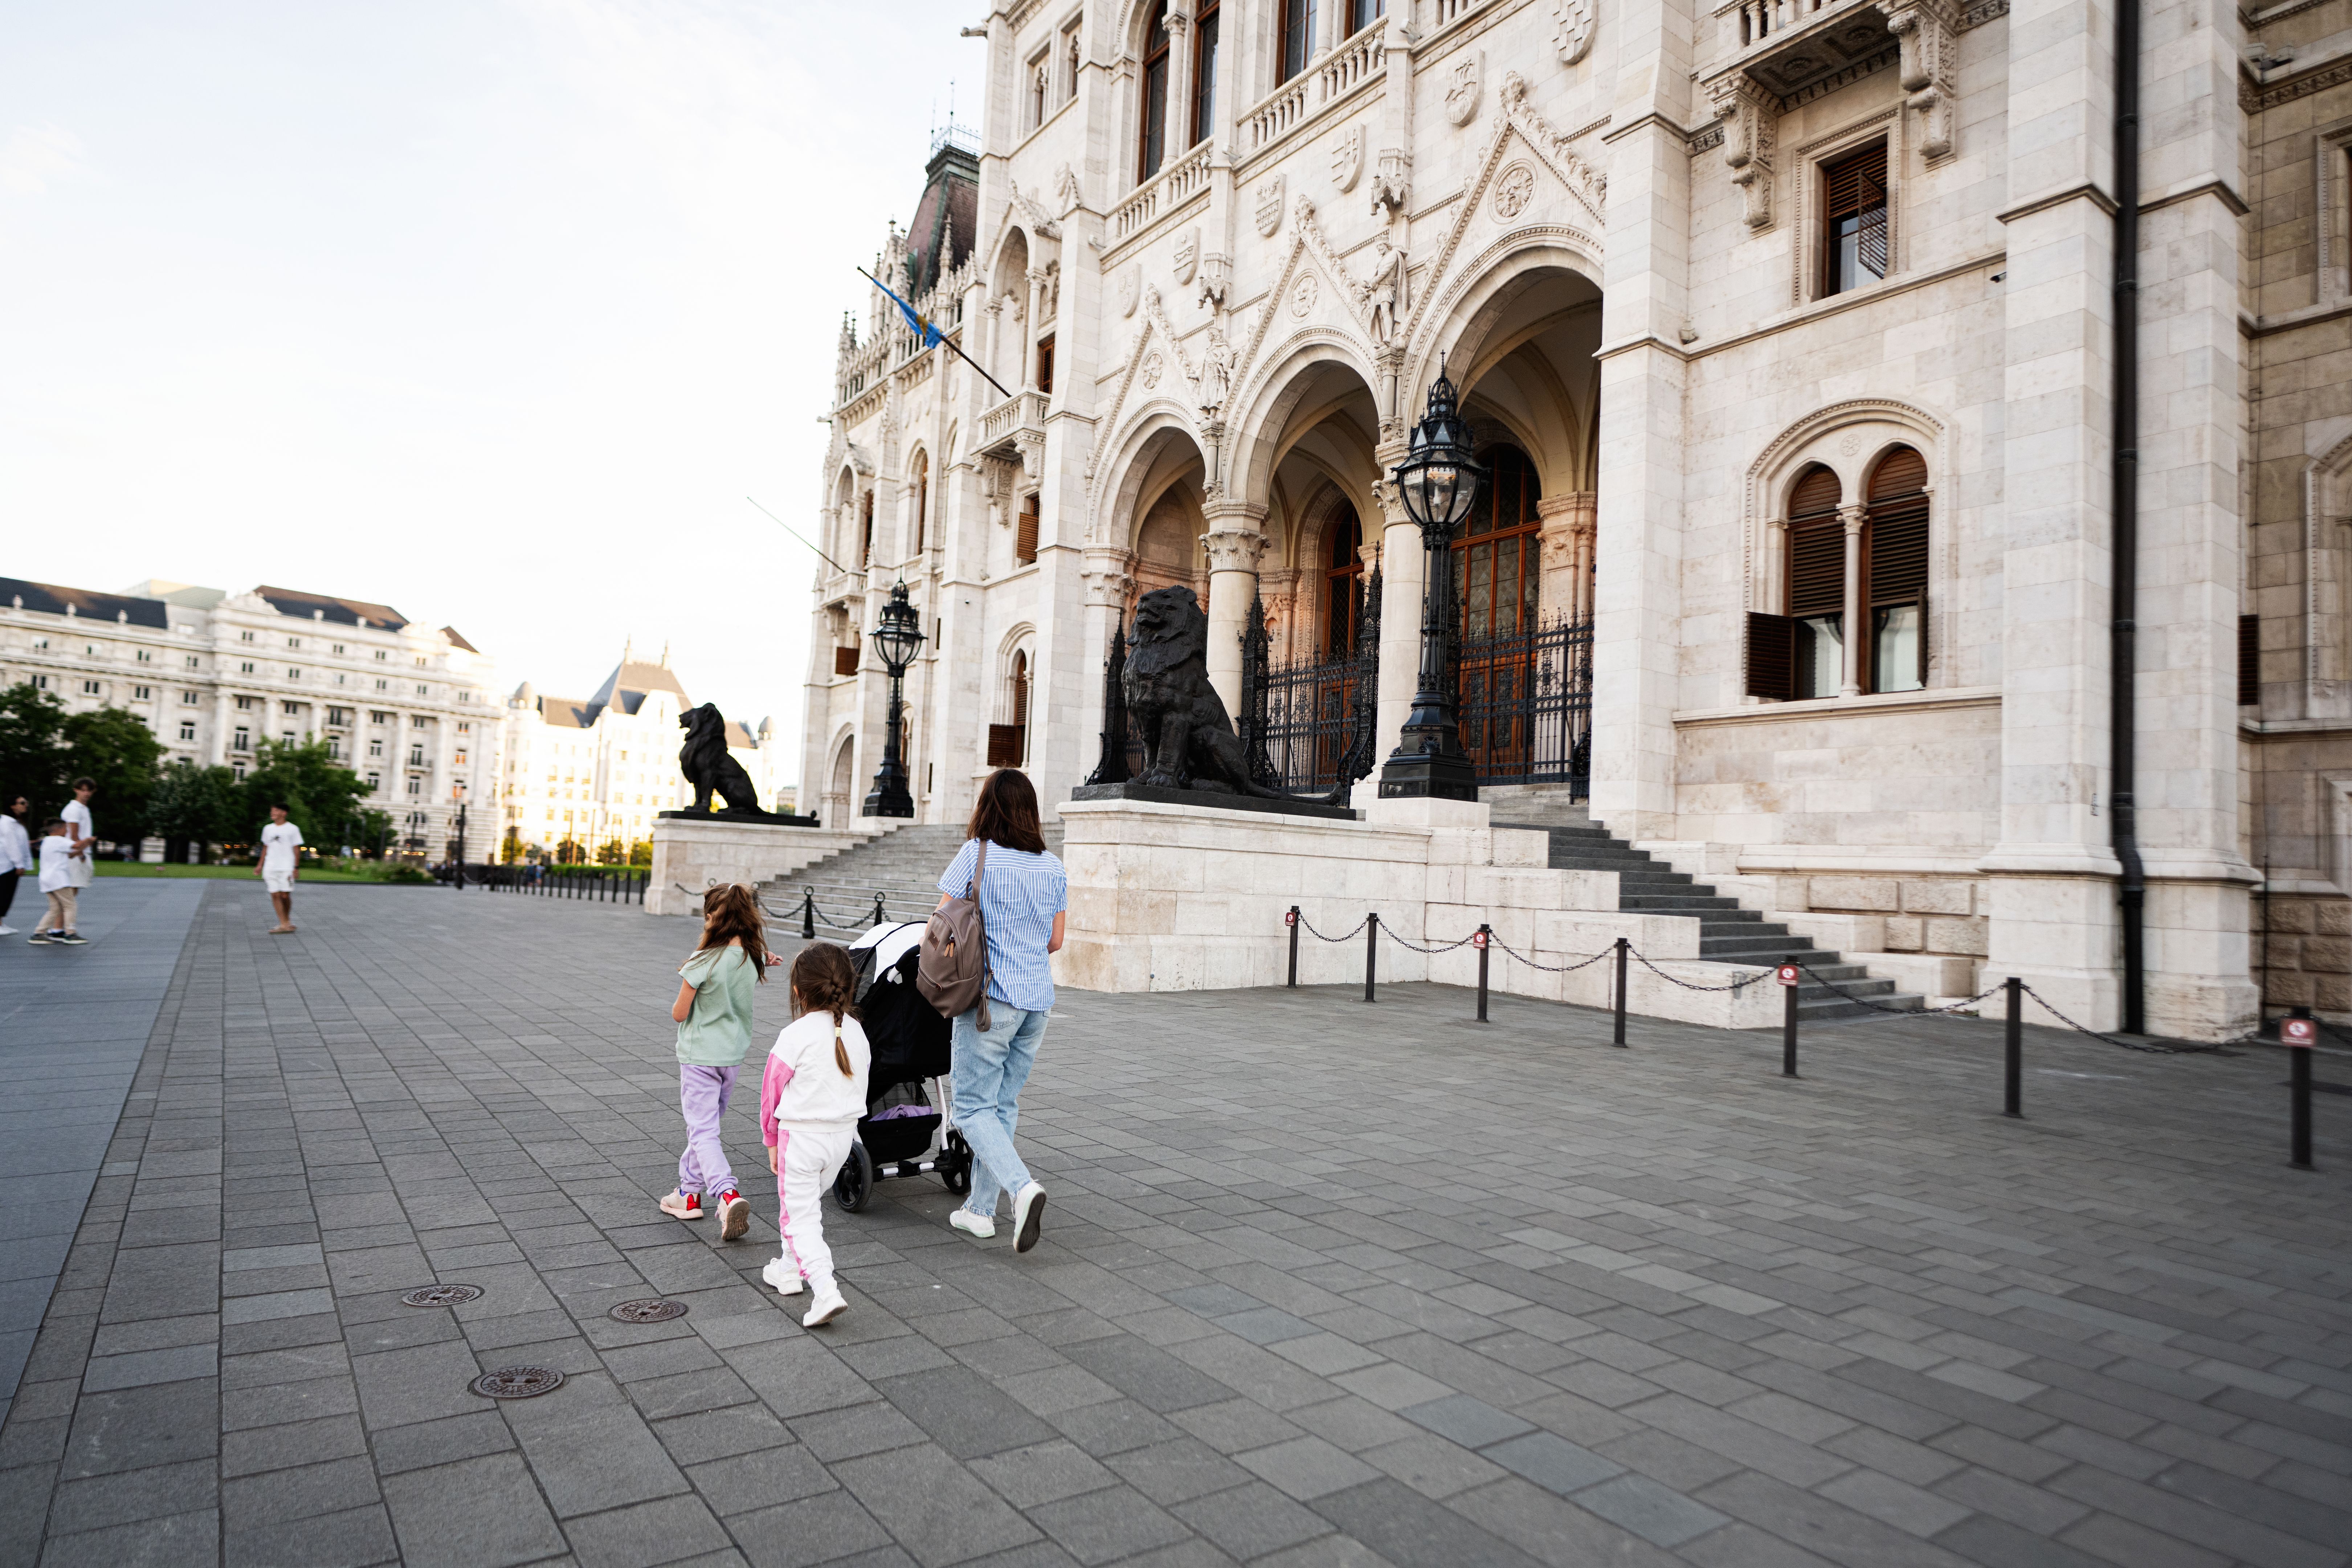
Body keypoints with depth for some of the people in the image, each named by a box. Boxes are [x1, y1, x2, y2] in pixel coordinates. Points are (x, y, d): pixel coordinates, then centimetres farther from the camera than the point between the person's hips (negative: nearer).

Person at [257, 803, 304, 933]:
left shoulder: (292, 829, 0)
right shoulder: (268, 829, 14)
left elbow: (296, 849, -1)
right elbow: (265, 848, 21)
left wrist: (297, 868, -6)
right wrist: (260, 865, 17)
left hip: (287, 868, -4)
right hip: (270, 868, 4)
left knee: (285, 895, -5)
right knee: (275, 895, -4)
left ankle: (287, 921, 15)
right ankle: (284, 924, -5)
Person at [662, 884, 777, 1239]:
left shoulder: (703, 962, -21)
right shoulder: (755, 958, -5)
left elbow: (679, 1014, -12)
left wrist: (680, 1003, 7)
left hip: (700, 1056, -6)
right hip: (734, 1054, 6)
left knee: (703, 1131, -3)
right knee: (709, 1124, 20)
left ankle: (728, 1194, -20)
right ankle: (690, 1193, 29)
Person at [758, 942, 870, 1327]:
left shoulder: (795, 1036, -17)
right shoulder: (856, 1032, 0)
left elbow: (772, 1092, -7)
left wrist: (772, 1140, 8)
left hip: (801, 1135, -6)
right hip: (844, 1133, 6)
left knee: (799, 1215, 1)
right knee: (807, 1203, 26)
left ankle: (825, 1290, -13)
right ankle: (790, 1268, 39)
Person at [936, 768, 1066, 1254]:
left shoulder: (975, 855, -6)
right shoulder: (1054, 867, 8)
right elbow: (1055, 941, 12)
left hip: (990, 995, -5)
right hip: (1038, 999, 6)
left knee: (974, 1107, 1)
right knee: (1004, 1104, 13)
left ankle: (1023, 1188, -18)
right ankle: (981, 1210, 20)